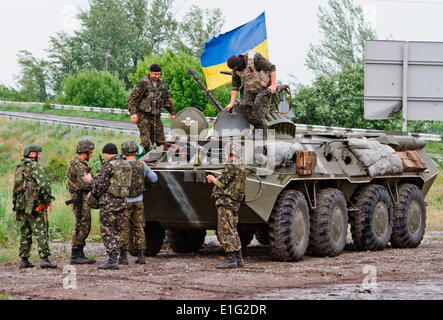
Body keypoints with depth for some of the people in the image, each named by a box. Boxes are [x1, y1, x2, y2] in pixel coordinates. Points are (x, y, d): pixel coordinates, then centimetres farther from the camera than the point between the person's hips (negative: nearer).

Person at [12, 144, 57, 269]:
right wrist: (48, 199, -9)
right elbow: (44, 183, -21)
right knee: (41, 233, -7)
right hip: (35, 206, -8)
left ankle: (24, 260, 13)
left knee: (25, 234, 12)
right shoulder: (34, 166, -10)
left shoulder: (19, 168, 16)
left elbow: (15, 189, 19)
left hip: (21, 206, 8)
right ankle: (44, 259, -13)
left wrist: (15, 206, 23)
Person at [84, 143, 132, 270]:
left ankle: (112, 261, -6)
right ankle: (114, 259, 15)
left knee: (107, 232, -2)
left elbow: (100, 185, -17)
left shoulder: (109, 166, -14)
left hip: (109, 202, -8)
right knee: (115, 232, 14)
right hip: (122, 202, 8)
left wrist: (90, 180, 3)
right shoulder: (126, 165, 12)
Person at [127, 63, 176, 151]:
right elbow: (132, 99, -13)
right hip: (144, 116, -7)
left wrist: (172, 112, 21)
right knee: (146, 142, -17)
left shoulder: (161, 83, 10)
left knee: (160, 141, 4)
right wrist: (133, 113, -25)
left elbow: (167, 99, 24)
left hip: (156, 117, 7)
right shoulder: (143, 83, -11)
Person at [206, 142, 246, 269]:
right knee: (233, 231, 15)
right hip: (235, 203, 10)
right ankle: (239, 259, 16)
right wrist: (215, 180, 21)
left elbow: (221, 183, -17)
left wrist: (213, 179, 2)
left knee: (226, 231, -10)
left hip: (226, 202, -10)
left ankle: (231, 260, -13)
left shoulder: (231, 167, -14)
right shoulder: (241, 168, 17)